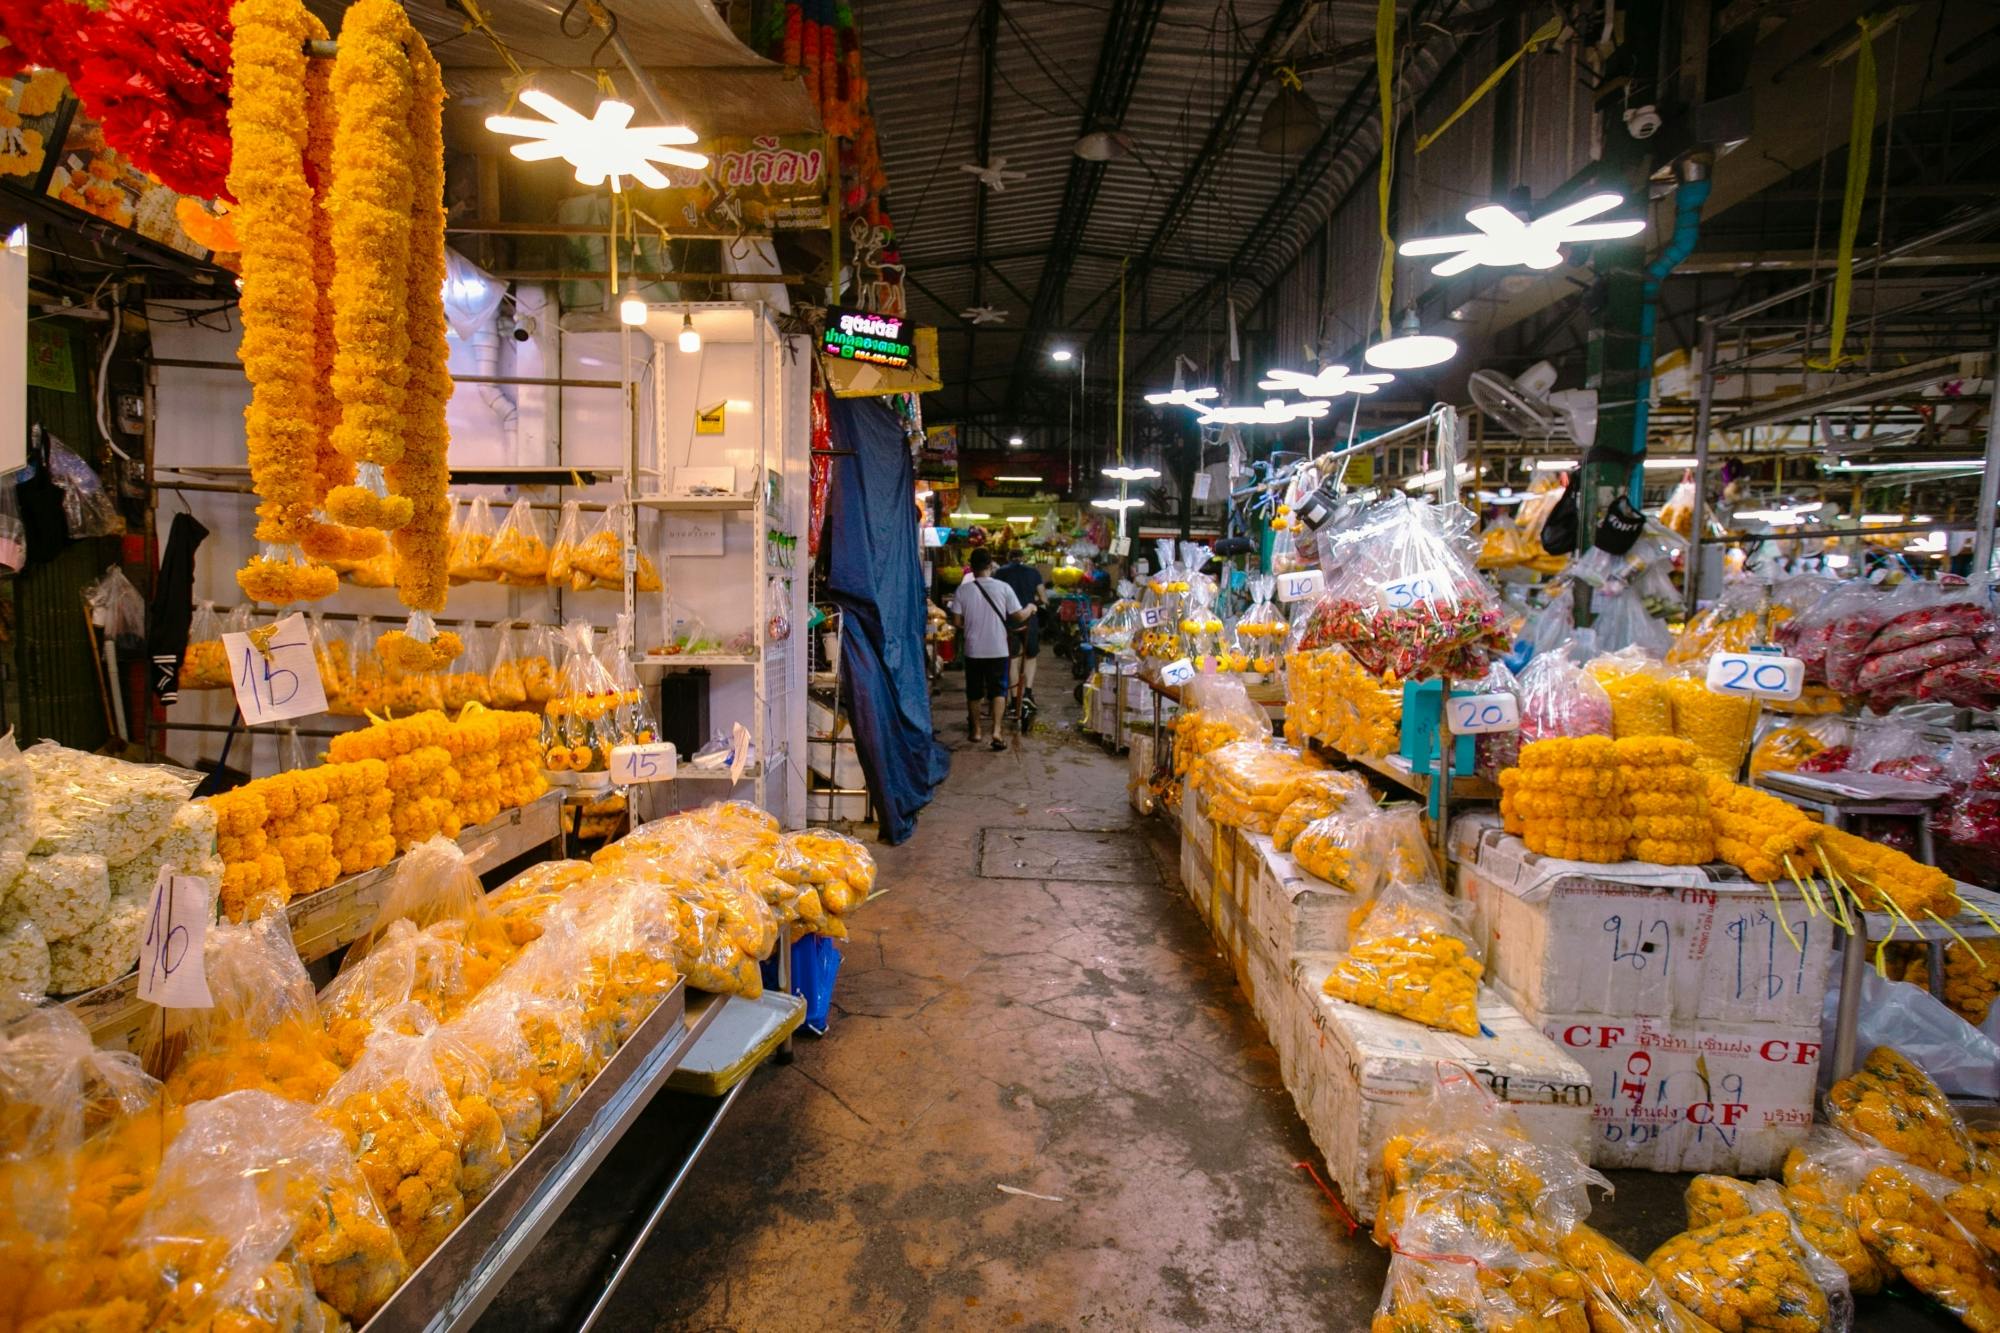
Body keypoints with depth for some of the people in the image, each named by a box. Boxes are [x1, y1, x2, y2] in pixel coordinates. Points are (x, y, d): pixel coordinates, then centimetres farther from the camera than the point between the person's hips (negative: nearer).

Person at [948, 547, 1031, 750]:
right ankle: (996, 731, -5)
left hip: (973, 650, 1)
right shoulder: (1003, 588, -8)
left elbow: (957, 621, -5)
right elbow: (1019, 616, -5)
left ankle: (976, 730, 25)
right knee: (998, 690, 7)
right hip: (998, 649, -1)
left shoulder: (962, 590, -7)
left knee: (974, 692, 15)